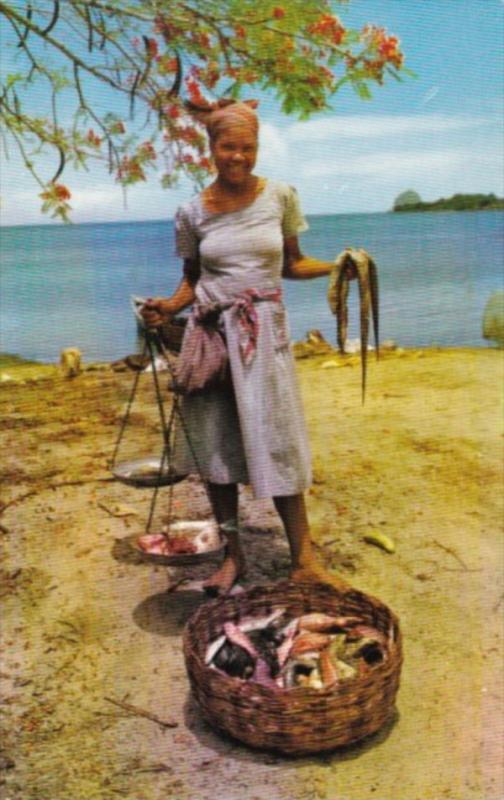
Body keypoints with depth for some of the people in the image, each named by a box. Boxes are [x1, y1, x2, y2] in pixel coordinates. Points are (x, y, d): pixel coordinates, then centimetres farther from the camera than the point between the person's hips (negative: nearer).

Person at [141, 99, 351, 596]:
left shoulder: (280, 196, 2)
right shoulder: (192, 212, 3)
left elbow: (292, 265, 10)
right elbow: (191, 280, 12)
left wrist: (337, 266, -7)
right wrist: (170, 307, -8)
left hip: (263, 329, -1)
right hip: (209, 330, 2)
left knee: (276, 443, -5)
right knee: (214, 445, 4)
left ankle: (303, 562, 5)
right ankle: (233, 555, 19)